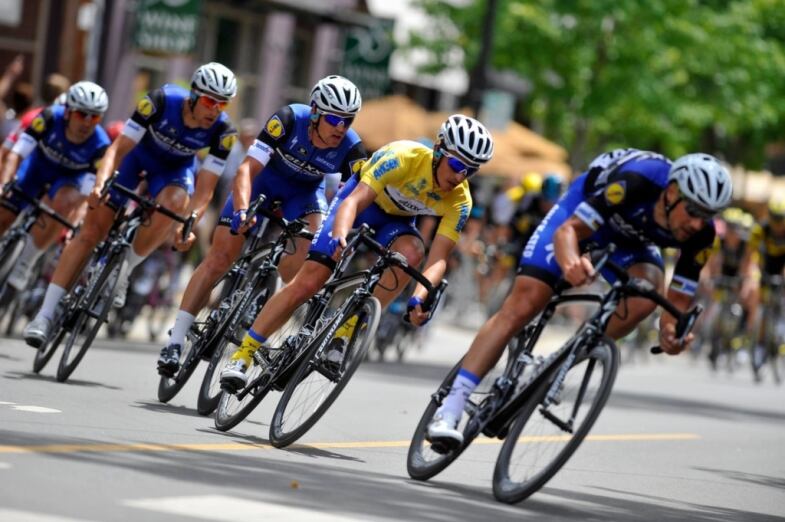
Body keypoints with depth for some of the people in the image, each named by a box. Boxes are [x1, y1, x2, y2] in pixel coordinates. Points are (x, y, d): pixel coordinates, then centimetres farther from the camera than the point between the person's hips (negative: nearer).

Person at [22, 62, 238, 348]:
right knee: (92, 230, -11)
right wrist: (100, 183, -47)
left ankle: (123, 272, -12)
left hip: (175, 167, 1)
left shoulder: (223, 132, -27)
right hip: (138, 154, -1)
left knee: (173, 204, -35)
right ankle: (44, 316, -11)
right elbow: (119, 148, -30)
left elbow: (204, 190, -26)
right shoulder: (161, 101, -32)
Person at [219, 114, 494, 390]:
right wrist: (340, 237, -60)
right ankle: (243, 354, -2)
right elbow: (354, 201, -40)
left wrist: (419, 298, -48)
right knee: (307, 282, -13)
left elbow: (439, 259, -30)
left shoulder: (459, 202, -25)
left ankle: (346, 331, -22)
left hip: (396, 220, 3)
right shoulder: (404, 157, -34)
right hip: (362, 201, -3)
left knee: (412, 253, -32)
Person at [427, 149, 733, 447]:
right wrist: (571, 262, -63)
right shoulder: (635, 183, -41)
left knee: (646, 297, -29)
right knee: (521, 306, -15)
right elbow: (567, 231, -40)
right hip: (581, 213, -3)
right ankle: (450, 410, -13)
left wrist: (672, 332, -43)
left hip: (630, 240, 3)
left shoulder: (700, 234, -28)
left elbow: (678, 302, -20)